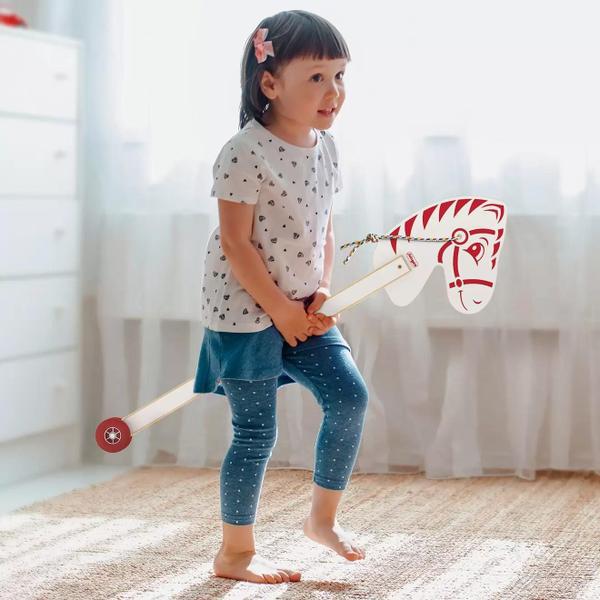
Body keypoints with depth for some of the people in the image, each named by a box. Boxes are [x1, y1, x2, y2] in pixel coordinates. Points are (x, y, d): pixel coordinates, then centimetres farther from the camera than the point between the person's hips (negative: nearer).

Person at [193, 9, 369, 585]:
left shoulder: (326, 146, 5)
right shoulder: (245, 153, -19)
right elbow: (235, 243, -19)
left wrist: (322, 292, 0)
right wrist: (279, 308, -15)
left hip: (301, 309, 7)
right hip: (245, 310, -7)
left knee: (349, 396, 0)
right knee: (257, 431, -2)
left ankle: (322, 517, 19)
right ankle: (234, 553, 13)